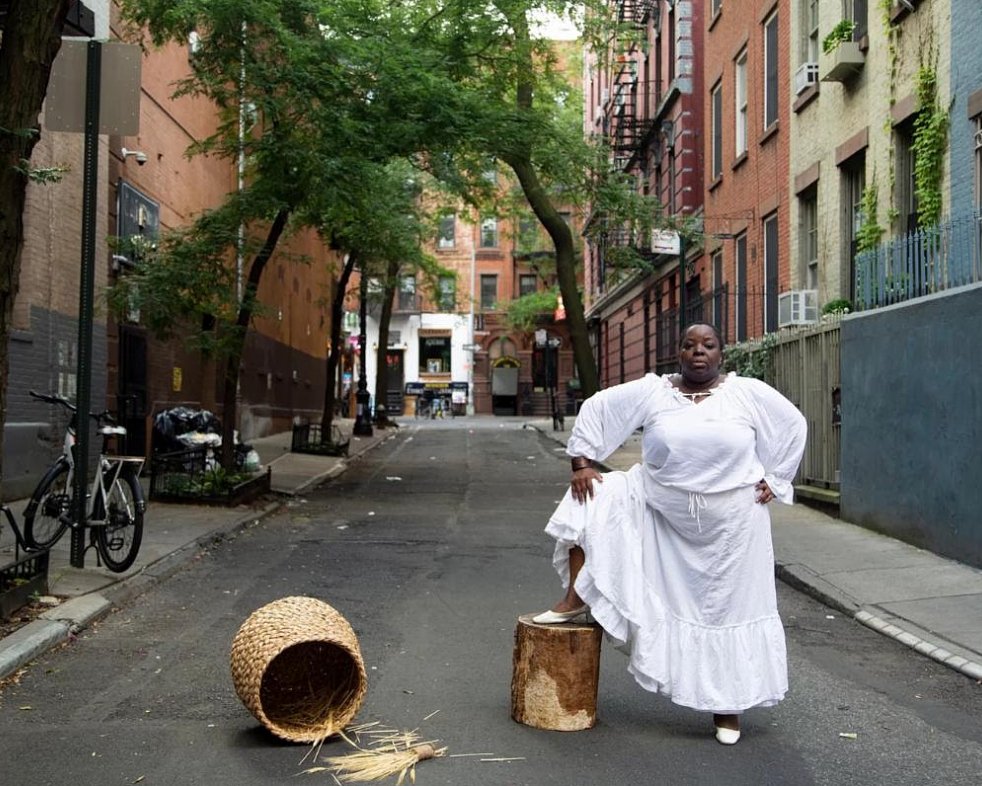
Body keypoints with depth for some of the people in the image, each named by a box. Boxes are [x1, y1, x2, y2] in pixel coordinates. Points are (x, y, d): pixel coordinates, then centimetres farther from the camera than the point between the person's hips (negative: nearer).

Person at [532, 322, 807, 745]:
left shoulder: (749, 393, -6)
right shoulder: (651, 390, -5)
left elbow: (792, 424, 5)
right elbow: (597, 408, 0)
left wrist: (772, 480, 1)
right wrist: (582, 463, -7)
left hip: (730, 519, -1)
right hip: (660, 507, 2)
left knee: (729, 608, 6)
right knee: (597, 498, -16)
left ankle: (728, 704, 24)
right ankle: (576, 600, -7)